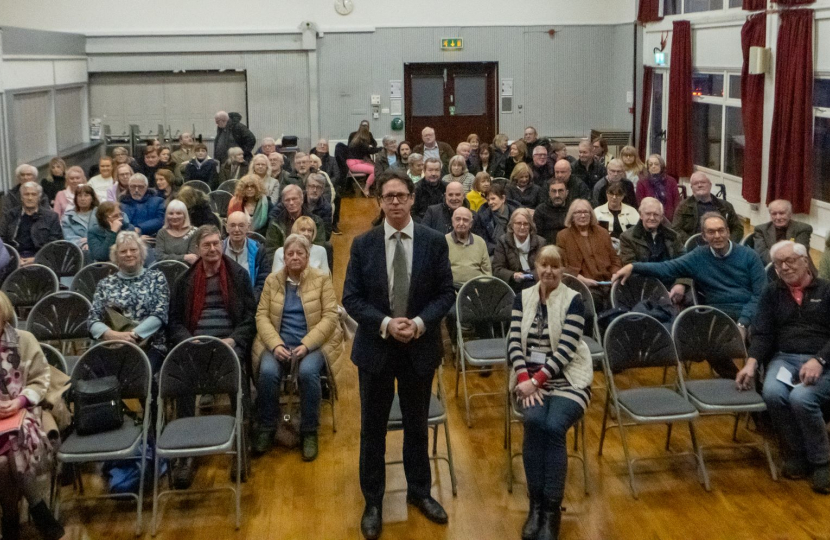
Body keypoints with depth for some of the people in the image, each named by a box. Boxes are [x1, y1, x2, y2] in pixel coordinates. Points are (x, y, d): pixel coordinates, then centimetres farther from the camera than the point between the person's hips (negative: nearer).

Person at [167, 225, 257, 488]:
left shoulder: (239, 275, 12)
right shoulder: (184, 281, 17)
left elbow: (250, 315, 7)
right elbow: (174, 321, 13)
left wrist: (234, 339, -10)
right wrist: (189, 341, -7)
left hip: (229, 342, -1)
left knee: (237, 369, -35)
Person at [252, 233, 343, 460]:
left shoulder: (322, 279, 3)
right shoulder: (272, 280, 9)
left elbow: (330, 317, -4)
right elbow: (262, 315, 3)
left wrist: (306, 345, -17)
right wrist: (276, 344, -15)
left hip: (313, 343, -2)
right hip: (279, 343, 2)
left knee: (307, 372, -33)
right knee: (267, 372, -29)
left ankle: (309, 432, -14)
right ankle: (266, 428, -8)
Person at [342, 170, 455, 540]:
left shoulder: (434, 242, -4)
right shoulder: (363, 244, -4)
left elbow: (446, 293, -3)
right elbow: (351, 298, -5)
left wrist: (420, 322, -18)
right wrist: (385, 324, -19)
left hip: (420, 346, 0)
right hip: (375, 347, 0)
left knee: (417, 424, 16)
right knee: (372, 427, 10)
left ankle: (419, 491, 35)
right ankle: (373, 502, 24)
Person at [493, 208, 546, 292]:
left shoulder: (540, 242, 10)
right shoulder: (503, 242, 7)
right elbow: (497, 269, 0)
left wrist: (533, 275, -18)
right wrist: (513, 275, -19)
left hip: (536, 283, 2)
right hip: (512, 285, -2)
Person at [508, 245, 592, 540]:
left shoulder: (574, 300, -1)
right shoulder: (523, 297, 9)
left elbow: (565, 349, -10)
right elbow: (514, 342, -1)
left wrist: (538, 380, -20)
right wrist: (525, 379, -17)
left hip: (566, 379, -2)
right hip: (528, 378, 2)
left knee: (554, 426, -30)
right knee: (534, 421, -29)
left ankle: (552, 510, -19)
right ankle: (535, 505, -18)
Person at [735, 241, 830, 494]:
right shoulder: (771, 293, 15)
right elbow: (762, 334, 7)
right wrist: (752, 362, -12)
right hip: (784, 359, 3)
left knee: (801, 397, -34)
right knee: (772, 393, -31)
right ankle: (796, 456, -9)